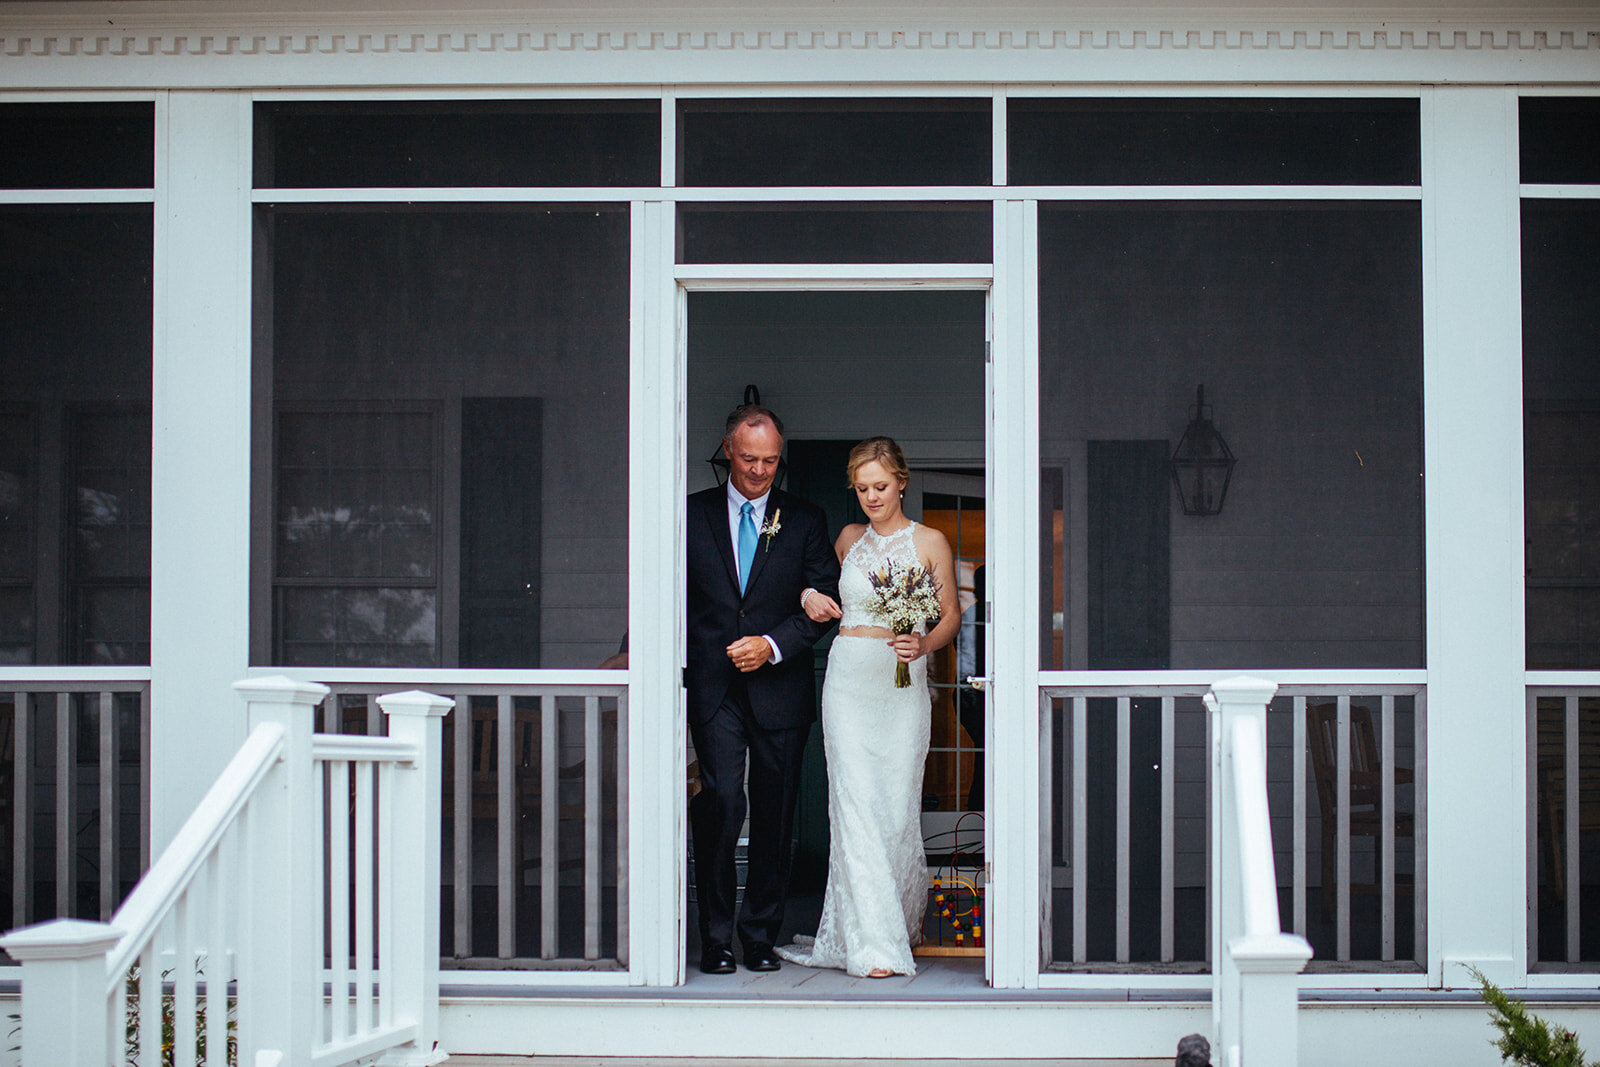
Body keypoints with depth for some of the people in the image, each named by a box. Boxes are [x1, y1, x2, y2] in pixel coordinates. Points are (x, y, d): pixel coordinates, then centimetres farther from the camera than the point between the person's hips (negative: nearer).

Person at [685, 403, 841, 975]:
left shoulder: (805, 520, 8)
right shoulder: (692, 514, 8)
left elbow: (823, 603, 3)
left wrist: (772, 644, -10)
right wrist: (676, 669, -3)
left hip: (780, 688, 1)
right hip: (713, 689, -1)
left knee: (775, 818, 4)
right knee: (721, 804, -12)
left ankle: (761, 934, 16)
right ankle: (716, 937, -1)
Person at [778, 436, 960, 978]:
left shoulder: (930, 542, 3)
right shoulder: (850, 538, 12)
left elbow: (951, 616, 3)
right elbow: (827, 592, 28)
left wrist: (923, 643, -16)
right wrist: (812, 596, 5)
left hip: (902, 683, -2)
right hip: (848, 681, 2)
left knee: (897, 806, -1)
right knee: (855, 805, -6)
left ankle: (902, 918, 22)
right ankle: (873, 942, -7)